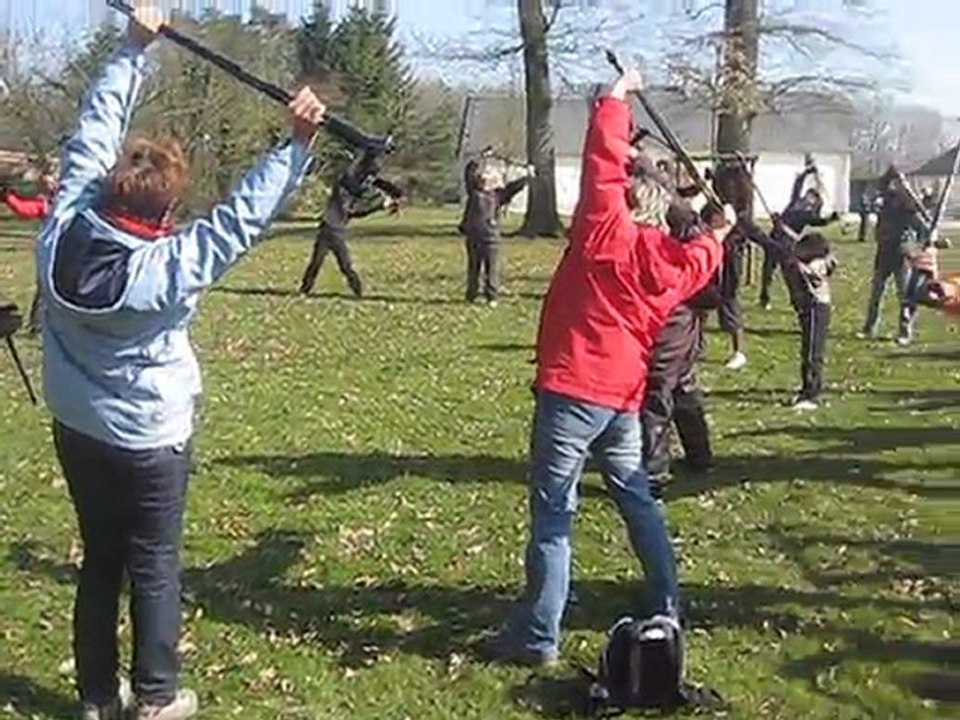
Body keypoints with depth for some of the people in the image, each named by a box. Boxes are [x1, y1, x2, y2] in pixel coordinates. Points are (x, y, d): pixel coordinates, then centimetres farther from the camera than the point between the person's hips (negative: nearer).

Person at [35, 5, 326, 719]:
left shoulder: (63, 231, -14)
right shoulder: (168, 267, -26)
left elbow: (94, 133, -6)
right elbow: (243, 218, -23)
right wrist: (297, 144, -23)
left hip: (77, 429, 5)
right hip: (150, 440, -5)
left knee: (99, 562, 16)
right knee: (153, 567, 9)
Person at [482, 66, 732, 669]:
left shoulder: (608, 230, -6)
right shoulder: (672, 261, 9)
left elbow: (605, 162, -5)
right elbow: (699, 263, 30)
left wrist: (617, 98, 9)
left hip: (572, 390, -6)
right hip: (624, 395, 7)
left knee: (553, 513, -4)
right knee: (637, 499, 21)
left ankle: (539, 636, -1)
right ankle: (668, 608, 30)